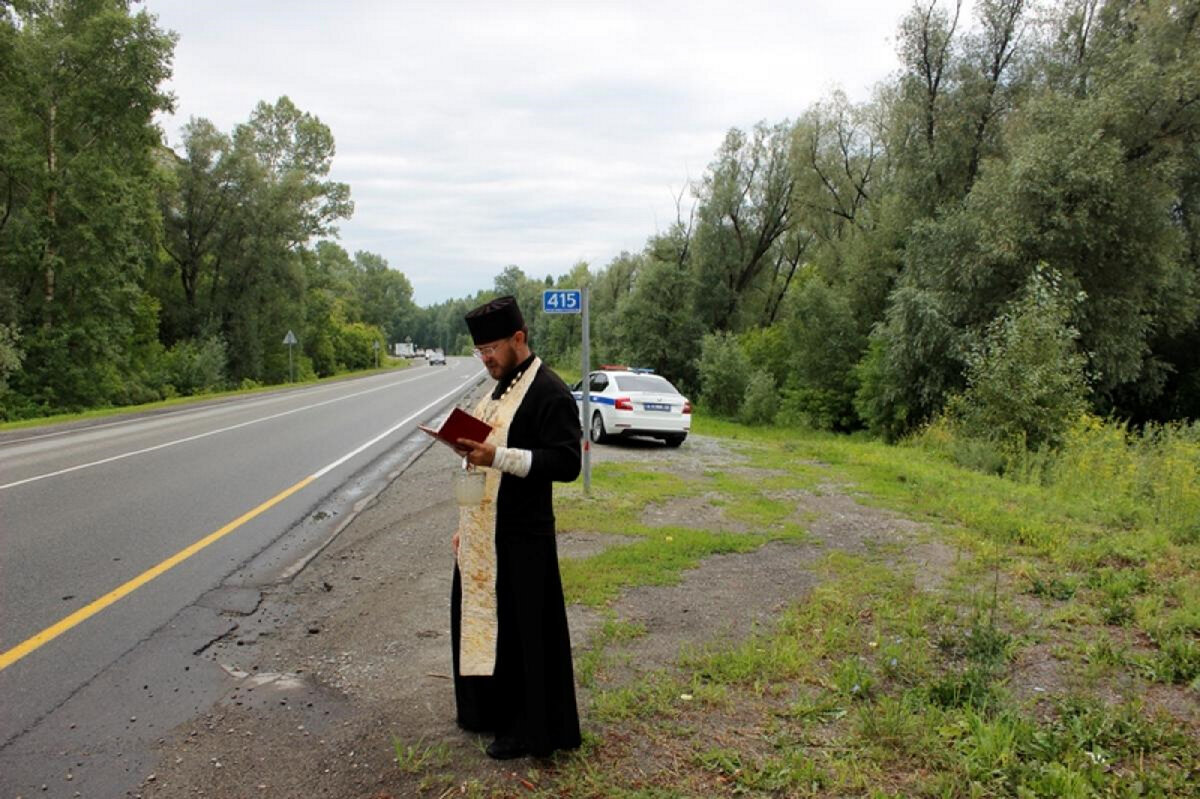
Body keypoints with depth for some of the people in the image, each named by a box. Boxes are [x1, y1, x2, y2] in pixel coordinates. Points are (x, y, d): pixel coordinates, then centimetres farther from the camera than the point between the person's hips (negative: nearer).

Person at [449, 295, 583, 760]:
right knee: (481, 620, 19)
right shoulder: (499, 389, 13)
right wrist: (464, 528, 20)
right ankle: (491, 710, 37)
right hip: (482, 534, 10)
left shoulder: (549, 393, -15)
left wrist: (498, 456, -30)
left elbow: (566, 462, -23)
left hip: (520, 538, -9)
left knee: (522, 631, 2)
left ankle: (531, 730, 18)